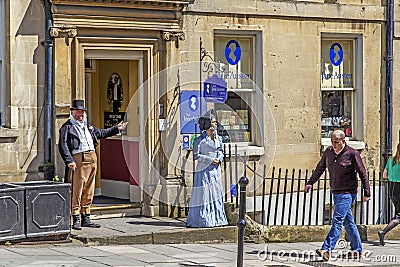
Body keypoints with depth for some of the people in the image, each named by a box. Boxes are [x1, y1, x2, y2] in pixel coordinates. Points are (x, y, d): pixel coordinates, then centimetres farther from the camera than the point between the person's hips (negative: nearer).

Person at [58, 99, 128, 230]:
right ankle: (76, 220, -5)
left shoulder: (87, 125, 23)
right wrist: (69, 161, -20)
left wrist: (116, 129, 38)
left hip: (92, 159, 7)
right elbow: (62, 145, -9)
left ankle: (86, 218, 15)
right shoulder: (67, 127, 0)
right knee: (77, 190, -9)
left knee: (88, 191, 9)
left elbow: (100, 133, 39)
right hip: (78, 159, -7)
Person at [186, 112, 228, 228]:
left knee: (216, 194, 6)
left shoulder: (218, 138, 11)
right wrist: (210, 159, -15)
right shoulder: (199, 140, -8)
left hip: (215, 170, 6)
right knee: (203, 194, -5)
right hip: (204, 170, -6)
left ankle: (216, 218, 11)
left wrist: (219, 159, -3)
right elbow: (196, 155, -10)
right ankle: (202, 219, -1)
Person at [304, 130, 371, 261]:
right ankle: (357, 249, 21)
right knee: (348, 222, 13)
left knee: (337, 221, -14)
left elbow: (362, 173, -6)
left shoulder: (352, 154, -10)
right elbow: (320, 168, 18)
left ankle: (327, 249, -21)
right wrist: (310, 182, 9)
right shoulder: (328, 152, 7)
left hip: (347, 193, -7)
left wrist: (367, 193, -6)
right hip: (336, 193, 7)